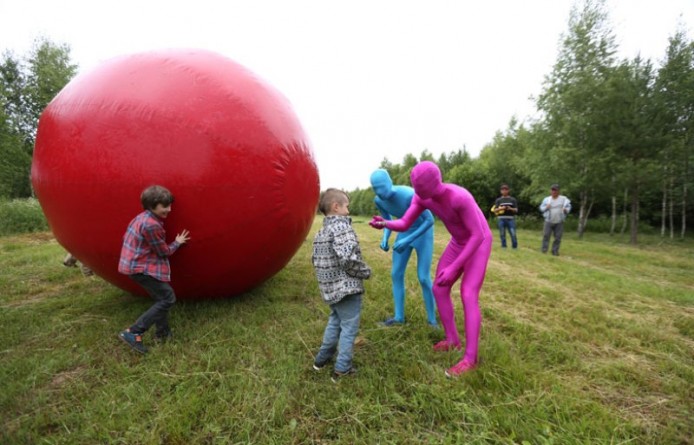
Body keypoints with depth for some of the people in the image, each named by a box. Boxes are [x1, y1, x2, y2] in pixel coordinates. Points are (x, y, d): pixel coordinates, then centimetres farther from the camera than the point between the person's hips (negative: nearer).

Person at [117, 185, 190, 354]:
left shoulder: (141, 218, 8)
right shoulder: (151, 225, -23)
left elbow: (126, 238, 17)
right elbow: (164, 251, -14)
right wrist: (177, 242, 3)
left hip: (135, 264, 10)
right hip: (141, 268, -10)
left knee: (161, 297, 17)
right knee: (168, 298, -8)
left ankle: (162, 332, 27)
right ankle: (133, 333, -7)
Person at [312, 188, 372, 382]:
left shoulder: (321, 231, 9)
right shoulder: (342, 226, -17)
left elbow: (316, 259, 12)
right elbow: (347, 258, -27)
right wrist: (366, 272, -11)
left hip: (330, 287, 9)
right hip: (347, 286, -8)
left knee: (335, 321, 26)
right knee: (349, 327, 5)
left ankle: (322, 358, 37)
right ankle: (342, 369, 14)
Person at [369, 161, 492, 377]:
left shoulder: (459, 197, -39)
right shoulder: (421, 197, -17)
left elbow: (478, 235, -34)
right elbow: (403, 224, -16)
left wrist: (453, 268, -36)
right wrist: (384, 223, -39)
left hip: (479, 243, -7)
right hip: (458, 243, 7)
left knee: (468, 295, -18)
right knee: (439, 289, 2)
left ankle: (470, 358, -11)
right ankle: (452, 339, 17)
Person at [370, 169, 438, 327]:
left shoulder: (409, 195, -37)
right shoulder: (378, 200, -17)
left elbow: (430, 220, -29)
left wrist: (408, 240, -36)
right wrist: (385, 239, -19)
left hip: (424, 232, -5)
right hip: (405, 231, 6)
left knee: (423, 277, -9)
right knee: (396, 274, 3)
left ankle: (432, 318, 12)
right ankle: (399, 316, 18)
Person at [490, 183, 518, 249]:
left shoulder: (513, 199, 10)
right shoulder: (498, 200, 9)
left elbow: (516, 210, 6)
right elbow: (494, 210, 3)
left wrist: (510, 209, -13)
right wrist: (500, 208, -16)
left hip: (510, 219, 0)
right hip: (501, 219, 0)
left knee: (513, 234, -6)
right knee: (502, 234, 3)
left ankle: (515, 247, 6)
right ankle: (503, 246, 13)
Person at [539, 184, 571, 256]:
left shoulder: (563, 199, 5)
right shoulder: (546, 199, 8)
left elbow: (568, 207, 7)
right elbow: (541, 208, 11)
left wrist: (566, 210, -16)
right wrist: (546, 208, -11)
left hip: (559, 222, 0)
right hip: (549, 221, 0)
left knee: (558, 237, 0)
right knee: (546, 235, -6)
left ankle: (555, 251, 9)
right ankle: (544, 249, 0)